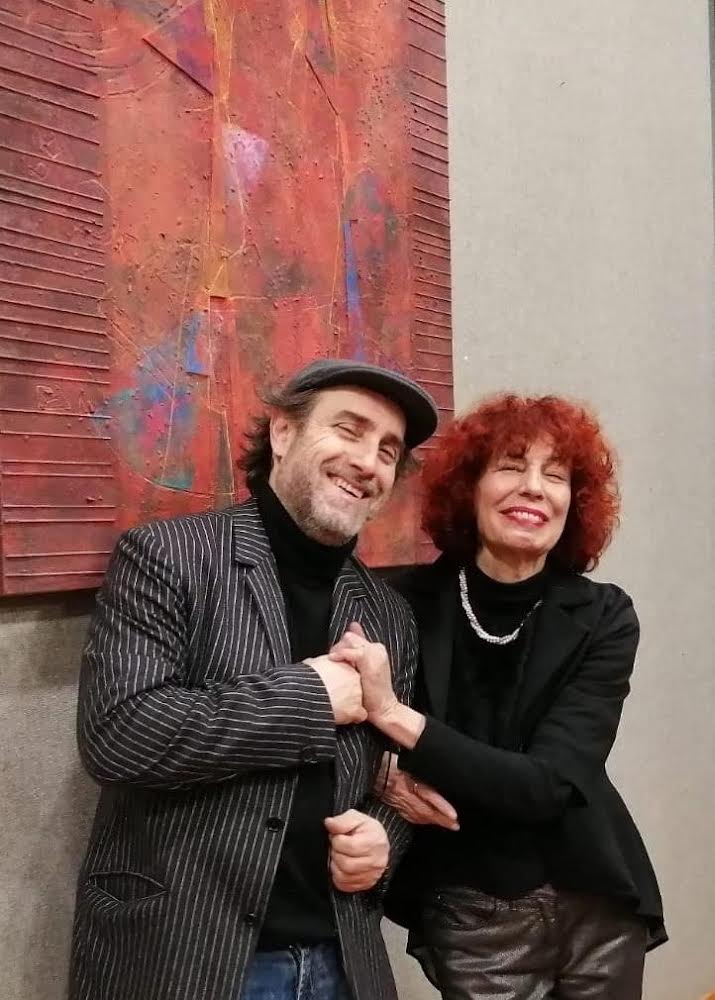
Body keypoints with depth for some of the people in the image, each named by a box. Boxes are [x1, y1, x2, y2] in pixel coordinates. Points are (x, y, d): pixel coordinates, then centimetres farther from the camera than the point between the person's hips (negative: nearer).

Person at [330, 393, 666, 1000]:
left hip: (595, 907, 1)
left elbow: (548, 783, -22)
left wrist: (395, 716, -29)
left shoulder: (604, 617, -13)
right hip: (469, 921, -1)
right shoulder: (407, 604, -13)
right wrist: (382, 768, -21)